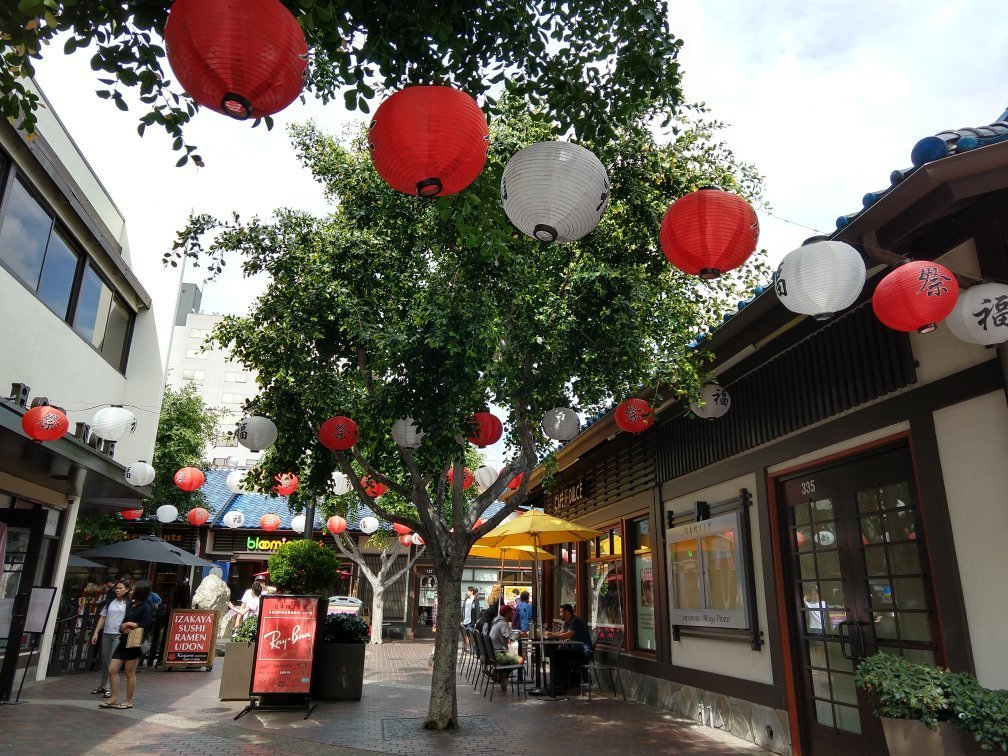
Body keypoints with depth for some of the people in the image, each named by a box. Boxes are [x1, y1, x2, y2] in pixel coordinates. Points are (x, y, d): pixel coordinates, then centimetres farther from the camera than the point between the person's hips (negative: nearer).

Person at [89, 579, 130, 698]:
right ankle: (102, 686, 26)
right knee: (104, 661, 13)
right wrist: (96, 632, 5)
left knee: (112, 663, -8)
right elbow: (102, 618, 12)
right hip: (106, 634, 5)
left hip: (119, 635, -5)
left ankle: (110, 688, -4)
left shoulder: (129, 604, -1)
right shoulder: (109, 603, 11)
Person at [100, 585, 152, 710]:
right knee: (112, 670, 5)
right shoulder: (130, 604, 13)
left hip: (134, 643, -8)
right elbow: (123, 623, 15)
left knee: (130, 673, 1)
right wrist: (124, 628, -6)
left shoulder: (145, 607, -9)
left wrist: (130, 624, -12)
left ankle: (129, 701, 14)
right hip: (123, 641, 8)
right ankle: (115, 699, 16)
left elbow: (145, 626, -14)